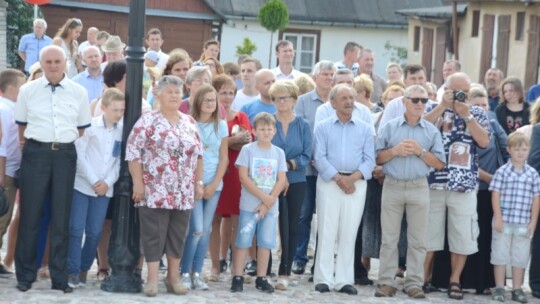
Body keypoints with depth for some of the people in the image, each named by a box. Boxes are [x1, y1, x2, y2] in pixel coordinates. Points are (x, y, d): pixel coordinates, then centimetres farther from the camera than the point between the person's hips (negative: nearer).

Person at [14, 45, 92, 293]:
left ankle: (59, 277, 14)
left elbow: (82, 127, 13)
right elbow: (21, 124, 11)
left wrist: (76, 151, 9)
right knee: (30, 214, 1)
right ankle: (25, 275, 12)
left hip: (65, 154, 1)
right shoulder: (27, 90, 2)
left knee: (61, 217, 6)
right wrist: (26, 149, 8)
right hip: (36, 153, -1)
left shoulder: (79, 92, 6)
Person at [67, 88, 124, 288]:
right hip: (82, 185, -3)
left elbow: (120, 161, 4)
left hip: (104, 188, 3)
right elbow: (79, 155, -7)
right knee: (76, 229, -6)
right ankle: (72, 271, -1)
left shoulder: (122, 131, 5)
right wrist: (93, 180, -11)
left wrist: (108, 182, -9)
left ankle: (84, 269, 17)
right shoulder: (89, 126, -5)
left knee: (95, 232, 4)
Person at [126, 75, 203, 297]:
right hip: (155, 191, -5)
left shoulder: (190, 123, 12)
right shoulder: (147, 121, -4)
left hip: (184, 193, 5)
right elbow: (132, 151, -8)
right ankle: (152, 278, 3)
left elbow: (198, 154, 15)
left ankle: (173, 276, 18)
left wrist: (199, 183, 9)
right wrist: (138, 183, -12)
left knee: (178, 234, 8)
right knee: (154, 234, -2)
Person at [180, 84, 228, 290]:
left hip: (214, 185, 4)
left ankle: (197, 273, 12)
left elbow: (224, 158, 7)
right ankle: (185, 273, 1)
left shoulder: (221, 126, 8)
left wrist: (214, 184, -3)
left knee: (206, 230, 5)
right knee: (196, 229, -11)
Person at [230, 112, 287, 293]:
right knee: (243, 241, -2)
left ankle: (261, 278, 13)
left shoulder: (279, 153, 7)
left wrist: (268, 202, -9)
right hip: (249, 204, -3)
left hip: (271, 206, 3)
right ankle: (238, 278, 3)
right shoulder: (247, 149, -2)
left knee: (266, 242, 4)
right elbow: (243, 177, -9)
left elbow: (281, 180, 2)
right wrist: (263, 197, -13)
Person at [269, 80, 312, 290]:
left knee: (292, 227, 3)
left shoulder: (303, 125, 5)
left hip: (296, 182, 2)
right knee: (280, 226, -7)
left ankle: (285, 273, 9)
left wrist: (289, 164, -16)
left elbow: (306, 156, 0)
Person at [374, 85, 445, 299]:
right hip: (392, 186, 0)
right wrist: (394, 151, -13)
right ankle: (386, 282, 6)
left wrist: (420, 151, -11)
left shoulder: (432, 131, 6)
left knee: (417, 239, 2)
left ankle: (414, 283, 7)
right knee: (389, 238, 2)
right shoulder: (389, 127, 5)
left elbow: (439, 164, 2)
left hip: (419, 188, 1)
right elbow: (377, 158, 3)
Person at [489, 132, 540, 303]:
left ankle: (517, 289, 15)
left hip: (524, 224, 2)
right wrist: (498, 218, -9)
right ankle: (499, 288, 11)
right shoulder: (502, 172, -2)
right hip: (503, 221, -2)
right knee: (500, 255, 4)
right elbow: (495, 195, -3)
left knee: (521, 257, 7)